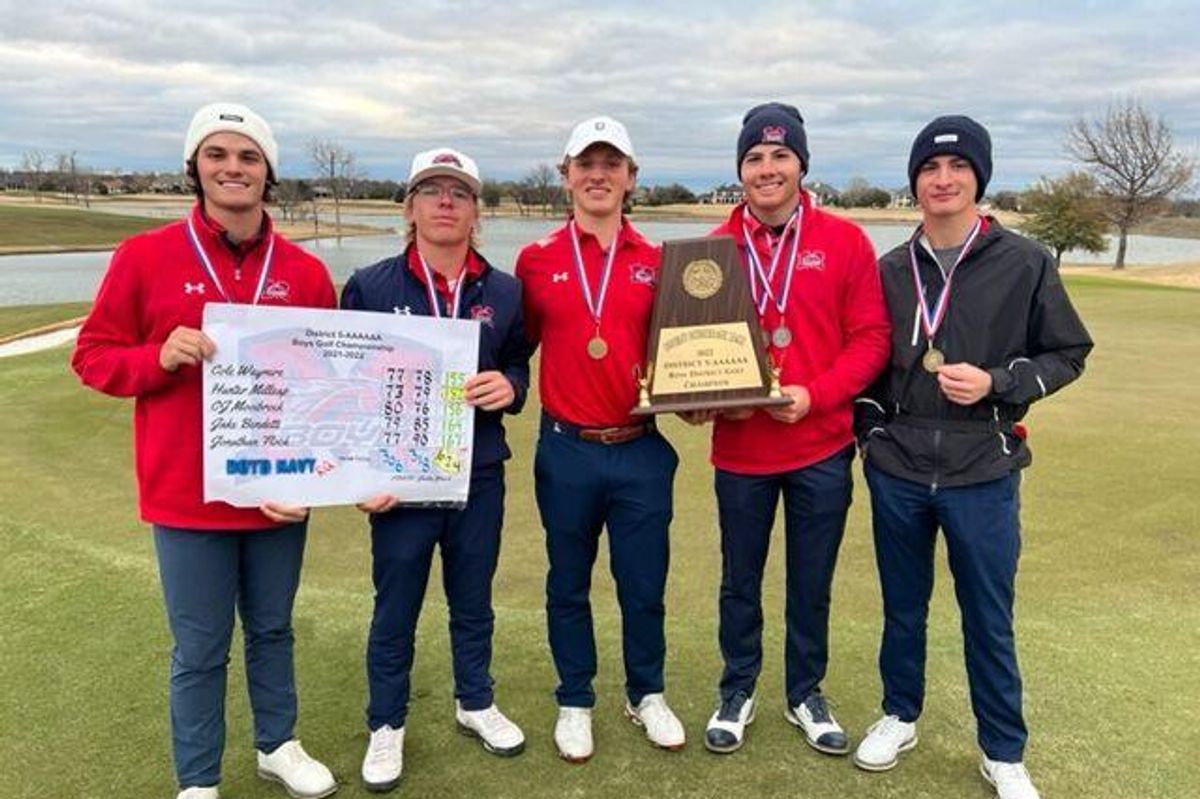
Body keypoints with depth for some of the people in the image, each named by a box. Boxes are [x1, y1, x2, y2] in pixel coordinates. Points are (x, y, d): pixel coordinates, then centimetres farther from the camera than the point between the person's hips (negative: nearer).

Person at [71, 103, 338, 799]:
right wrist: (160, 358, -20)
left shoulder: (305, 272, 0)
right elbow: (93, 356, 0)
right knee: (200, 650, 10)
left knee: (272, 630, 20)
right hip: (187, 494, -2)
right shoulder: (145, 257, -5)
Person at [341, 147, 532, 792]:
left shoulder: (504, 292, 2)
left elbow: (519, 365, 12)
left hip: (480, 479, 3)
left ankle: (475, 703, 41)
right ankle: (386, 725, 33)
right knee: (395, 611, 12)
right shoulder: (369, 287, -5)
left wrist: (510, 386, -12)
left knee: (473, 602, 19)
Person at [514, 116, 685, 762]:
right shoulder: (536, 261, 1)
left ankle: (646, 695, 35)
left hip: (642, 451, 1)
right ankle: (574, 702, 34)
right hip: (566, 450, 0)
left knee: (644, 583, 12)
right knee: (569, 584, 14)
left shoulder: (656, 262, 3)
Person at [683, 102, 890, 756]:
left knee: (812, 584, 14)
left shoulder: (844, 241, -3)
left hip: (821, 448, 0)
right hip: (739, 449, 1)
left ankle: (805, 695, 35)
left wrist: (814, 395, -18)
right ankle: (737, 693, 35)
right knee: (739, 582, 15)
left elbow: (870, 336, -5)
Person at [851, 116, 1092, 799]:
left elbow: (1068, 354, 0)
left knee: (989, 619, 9)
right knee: (903, 606, 17)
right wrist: (868, 428, 3)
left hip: (984, 473, -2)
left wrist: (996, 383, -15)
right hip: (897, 469, 3)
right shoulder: (891, 270, 4)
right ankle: (900, 716, 38)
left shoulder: (1025, 263, -4)